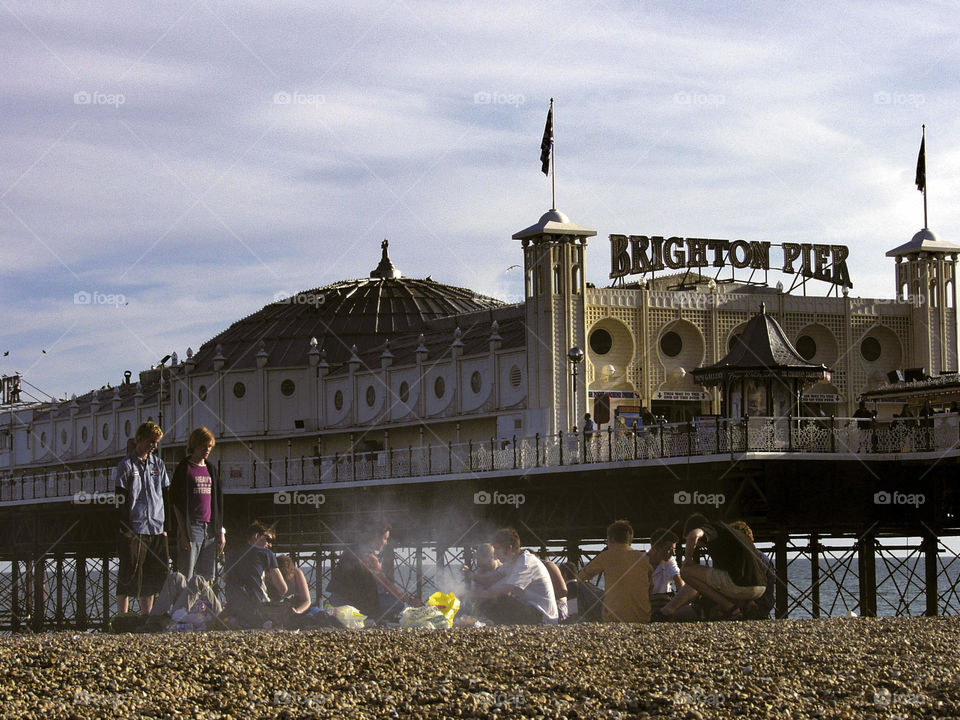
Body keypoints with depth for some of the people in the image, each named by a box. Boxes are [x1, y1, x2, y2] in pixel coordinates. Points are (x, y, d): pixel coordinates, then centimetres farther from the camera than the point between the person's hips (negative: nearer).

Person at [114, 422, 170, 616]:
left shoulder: (158, 465, 13)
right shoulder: (126, 465, -3)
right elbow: (120, 501, -6)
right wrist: (126, 529, -12)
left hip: (156, 530, 6)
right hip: (134, 531, -6)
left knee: (156, 575, 7)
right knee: (130, 576, -5)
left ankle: (146, 616, 15)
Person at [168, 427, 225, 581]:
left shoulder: (211, 470, 17)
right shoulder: (184, 469, -2)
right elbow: (177, 503, -6)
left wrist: (221, 532, 13)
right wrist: (183, 532, -13)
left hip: (210, 528, 6)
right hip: (191, 527, -6)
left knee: (207, 577, 6)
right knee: (186, 576, -10)